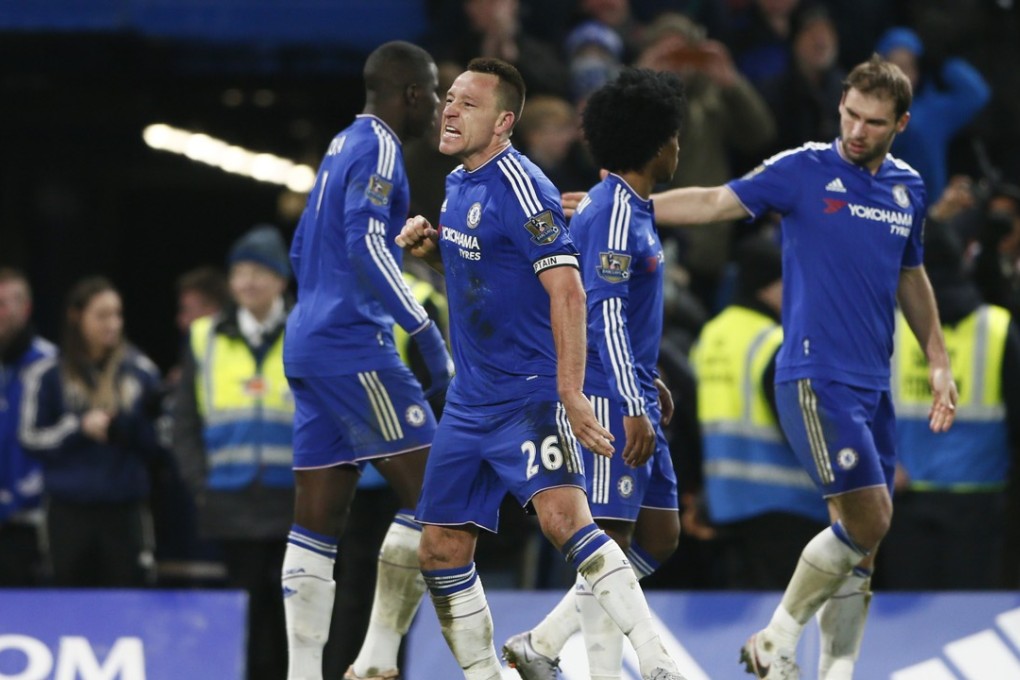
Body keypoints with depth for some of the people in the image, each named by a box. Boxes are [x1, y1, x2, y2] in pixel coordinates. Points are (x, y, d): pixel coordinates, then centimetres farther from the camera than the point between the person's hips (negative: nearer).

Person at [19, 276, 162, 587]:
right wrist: (79, 427, -12)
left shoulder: (141, 371, 3)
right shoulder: (47, 374, 0)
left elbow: (156, 446, 6)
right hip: (69, 511, -1)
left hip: (125, 511, 1)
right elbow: (31, 438, 1)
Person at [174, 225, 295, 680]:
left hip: (294, 506, -2)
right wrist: (200, 485, 1)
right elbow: (185, 421, 11)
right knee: (247, 613, 2)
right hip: (233, 504, 2)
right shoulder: (206, 340, 10)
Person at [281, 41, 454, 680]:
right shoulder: (379, 149, -10)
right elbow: (367, 247, -22)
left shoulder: (342, 147, 19)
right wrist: (425, 329, -21)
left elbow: (304, 250, 26)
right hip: (354, 346, -10)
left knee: (318, 518, 6)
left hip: (309, 347, 10)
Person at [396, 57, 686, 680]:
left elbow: (567, 291, -22)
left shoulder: (520, 186, -15)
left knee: (563, 517, -28)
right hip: (470, 397, 9)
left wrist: (570, 393, -29)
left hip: (528, 392, -9)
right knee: (441, 551, 8)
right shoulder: (458, 183, 11)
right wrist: (430, 246, 8)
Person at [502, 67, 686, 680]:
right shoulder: (614, 212, -15)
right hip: (609, 400, -10)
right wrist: (633, 408, -24)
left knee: (660, 537, 11)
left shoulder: (634, 209, 16)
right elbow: (605, 313, -20)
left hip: (634, 400, 10)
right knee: (610, 535, -7)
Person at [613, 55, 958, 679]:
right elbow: (713, 203, -6)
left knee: (862, 542, 4)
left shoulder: (908, 189, 11)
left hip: (874, 386, 6)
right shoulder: (803, 171, -5)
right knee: (868, 519, -15)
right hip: (813, 376, -6)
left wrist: (939, 362, 21)